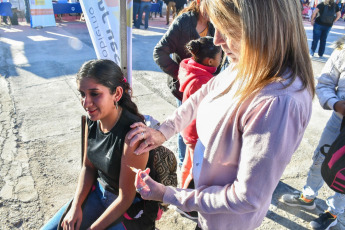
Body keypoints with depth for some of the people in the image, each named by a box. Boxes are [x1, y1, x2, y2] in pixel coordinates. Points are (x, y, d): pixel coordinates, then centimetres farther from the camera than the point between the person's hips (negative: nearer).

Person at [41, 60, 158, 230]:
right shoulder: (93, 121, -9)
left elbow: (126, 198, -21)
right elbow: (88, 167, 5)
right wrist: (76, 206, -4)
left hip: (131, 208, -6)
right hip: (99, 190, 6)